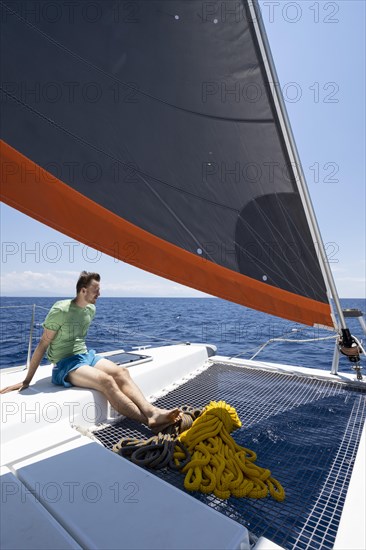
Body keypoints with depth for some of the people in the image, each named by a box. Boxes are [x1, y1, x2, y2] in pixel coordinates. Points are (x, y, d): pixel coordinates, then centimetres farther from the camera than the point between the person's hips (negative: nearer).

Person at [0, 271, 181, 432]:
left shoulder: (91, 309, 6)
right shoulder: (60, 310, -14)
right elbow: (42, 345, -10)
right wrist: (26, 381, -8)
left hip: (86, 355, 6)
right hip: (65, 363, -6)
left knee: (121, 372, -21)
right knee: (106, 380, -30)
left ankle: (152, 411, -33)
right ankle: (149, 421, -35)